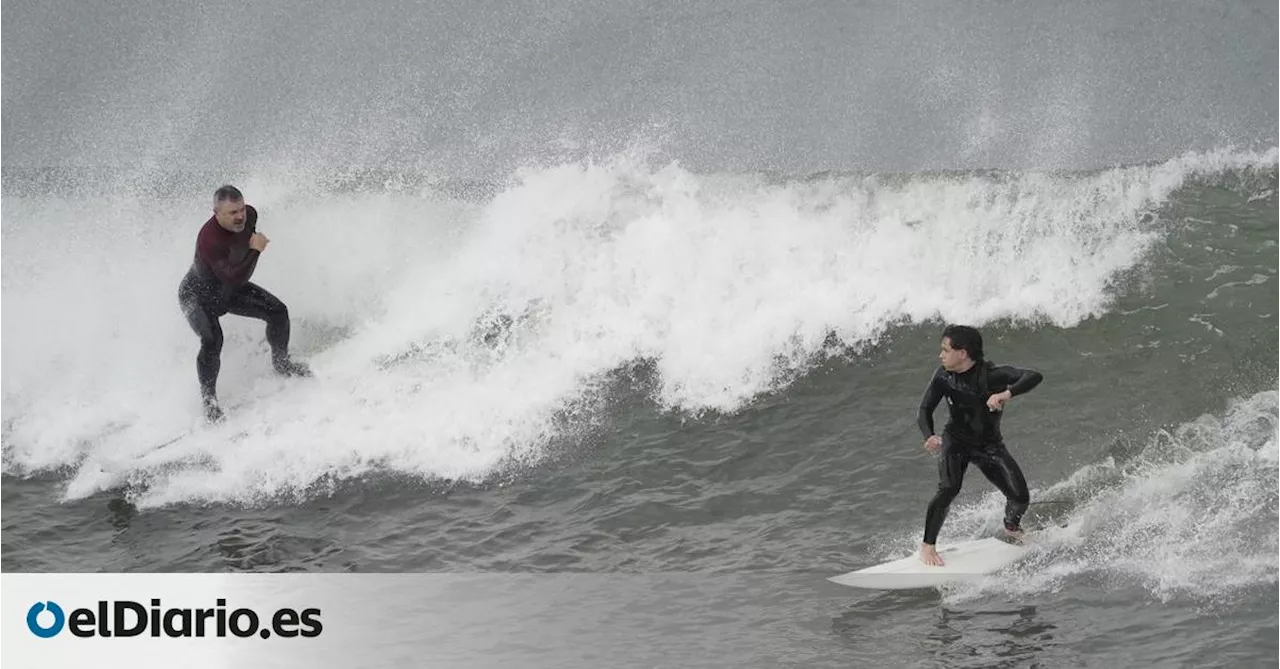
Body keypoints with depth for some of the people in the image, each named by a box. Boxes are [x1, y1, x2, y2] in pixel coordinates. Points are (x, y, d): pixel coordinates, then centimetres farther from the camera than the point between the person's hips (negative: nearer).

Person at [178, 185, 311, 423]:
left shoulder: (249, 215, -19)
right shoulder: (209, 240, -41)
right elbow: (234, 279, -45)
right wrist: (254, 250, -47)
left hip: (231, 288, 7)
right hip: (199, 294, -7)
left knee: (278, 312, -2)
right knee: (212, 341, -28)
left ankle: (281, 363, 24)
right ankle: (208, 397, -8)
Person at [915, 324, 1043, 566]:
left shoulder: (993, 375, -27)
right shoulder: (943, 376, -16)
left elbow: (1034, 376, -38)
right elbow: (925, 410, -10)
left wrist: (1007, 394, -55)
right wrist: (930, 436, -31)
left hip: (989, 444, 0)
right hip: (956, 440, 0)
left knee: (1020, 497, -8)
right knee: (949, 489, -25)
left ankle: (1011, 528, 27)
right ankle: (928, 545, -11)